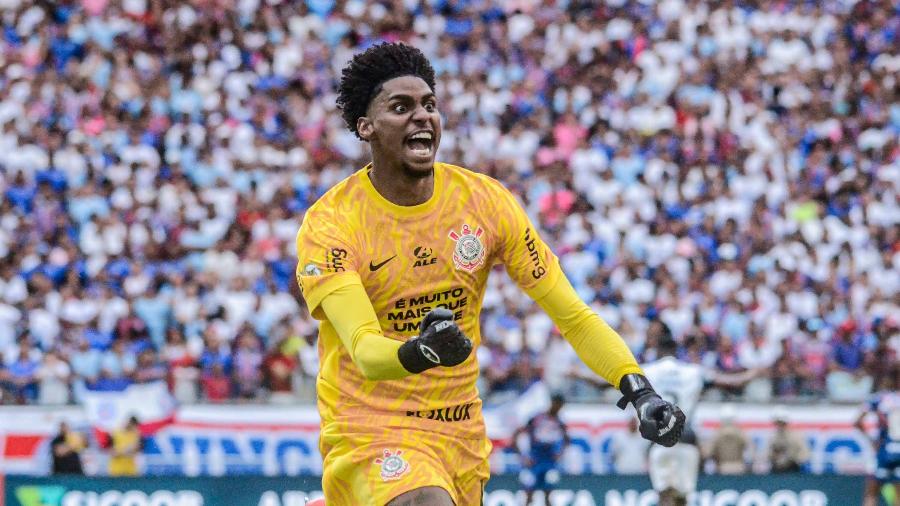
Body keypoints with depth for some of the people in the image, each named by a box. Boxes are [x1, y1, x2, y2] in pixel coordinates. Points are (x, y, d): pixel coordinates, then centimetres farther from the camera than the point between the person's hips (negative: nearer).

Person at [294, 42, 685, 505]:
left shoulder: (484, 200, -1)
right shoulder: (329, 224, -13)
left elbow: (573, 315, 1)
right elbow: (363, 352, -26)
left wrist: (639, 390, -13)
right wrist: (416, 353, -48)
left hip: (462, 433, 5)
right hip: (368, 430, -5)